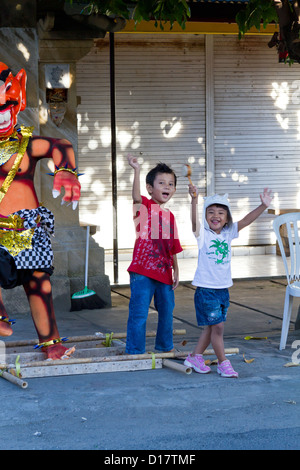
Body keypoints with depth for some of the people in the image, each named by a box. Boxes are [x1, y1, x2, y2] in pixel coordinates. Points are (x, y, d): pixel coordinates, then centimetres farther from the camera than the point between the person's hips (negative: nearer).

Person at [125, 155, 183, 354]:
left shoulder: (170, 216, 12)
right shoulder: (145, 206, -4)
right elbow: (136, 197, -30)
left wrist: (176, 271, 12)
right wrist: (137, 171, -39)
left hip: (164, 273, 6)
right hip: (143, 272, -6)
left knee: (167, 311, 18)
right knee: (139, 313, -3)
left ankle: (165, 347, 37)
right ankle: (135, 351, 7)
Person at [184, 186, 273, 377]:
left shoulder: (228, 233, 5)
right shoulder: (203, 234, -9)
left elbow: (246, 220, -4)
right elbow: (195, 221, -28)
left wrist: (263, 206, -16)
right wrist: (194, 200, -46)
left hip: (223, 289, 6)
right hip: (206, 288, -6)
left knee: (211, 327, 13)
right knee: (217, 326, -4)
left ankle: (195, 357, 27)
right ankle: (223, 363, 7)